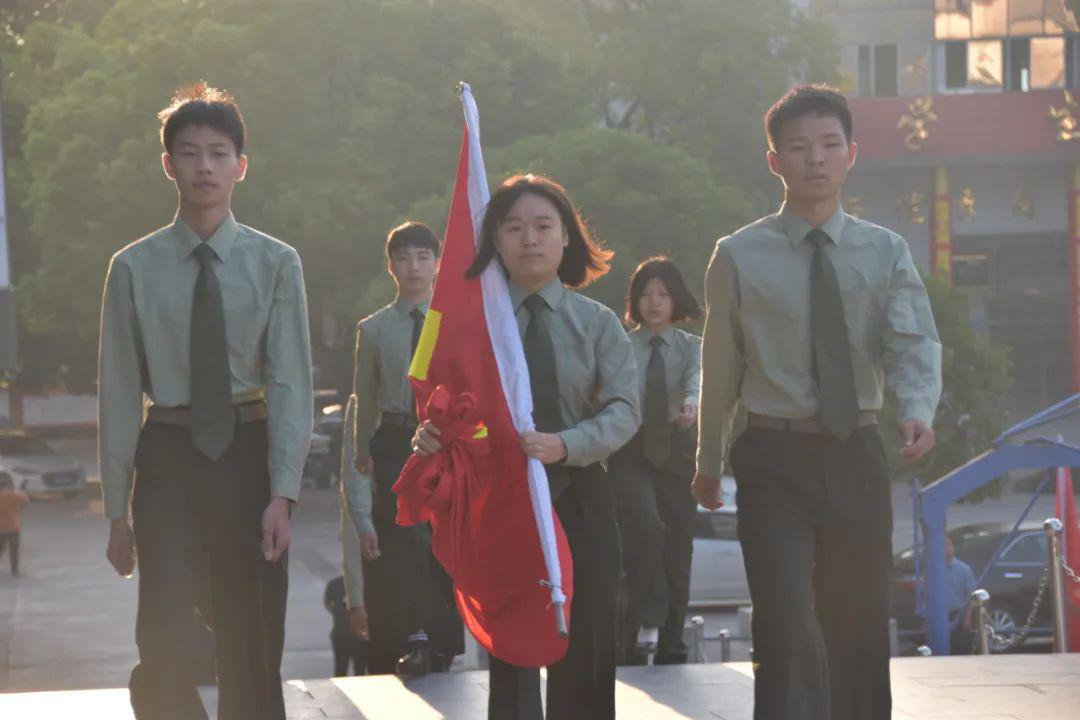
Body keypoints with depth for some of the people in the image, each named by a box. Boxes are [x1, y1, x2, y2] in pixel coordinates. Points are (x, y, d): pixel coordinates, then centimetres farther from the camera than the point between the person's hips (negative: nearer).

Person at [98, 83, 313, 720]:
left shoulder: (275, 263, 0)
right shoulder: (135, 268, 0)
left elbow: (291, 382, -3)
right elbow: (119, 391, 1)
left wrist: (282, 495, -12)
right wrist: (117, 508, -1)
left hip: (248, 452, 1)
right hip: (168, 457, -1)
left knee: (253, 650, 7)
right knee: (164, 646, -12)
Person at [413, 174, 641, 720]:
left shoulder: (596, 323, 3)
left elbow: (624, 409, -8)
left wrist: (566, 445, -24)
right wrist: (432, 435, -23)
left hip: (580, 496, 1)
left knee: (584, 651, 4)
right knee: (509, 651, 1)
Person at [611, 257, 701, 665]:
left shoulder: (691, 347, 7)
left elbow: (697, 377, -14)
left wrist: (691, 402, -36)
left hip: (676, 450, 2)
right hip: (631, 451, -2)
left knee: (678, 546, 4)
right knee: (645, 524, -28)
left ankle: (670, 649, 13)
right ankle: (646, 621, -23)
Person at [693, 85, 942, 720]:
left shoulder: (886, 252, 4)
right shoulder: (739, 258, -1)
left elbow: (915, 342, -9)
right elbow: (720, 369, 7)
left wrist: (920, 410, -29)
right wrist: (708, 463, 14)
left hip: (857, 454, 3)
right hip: (774, 458, -3)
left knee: (861, 627, 10)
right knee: (789, 629, -13)